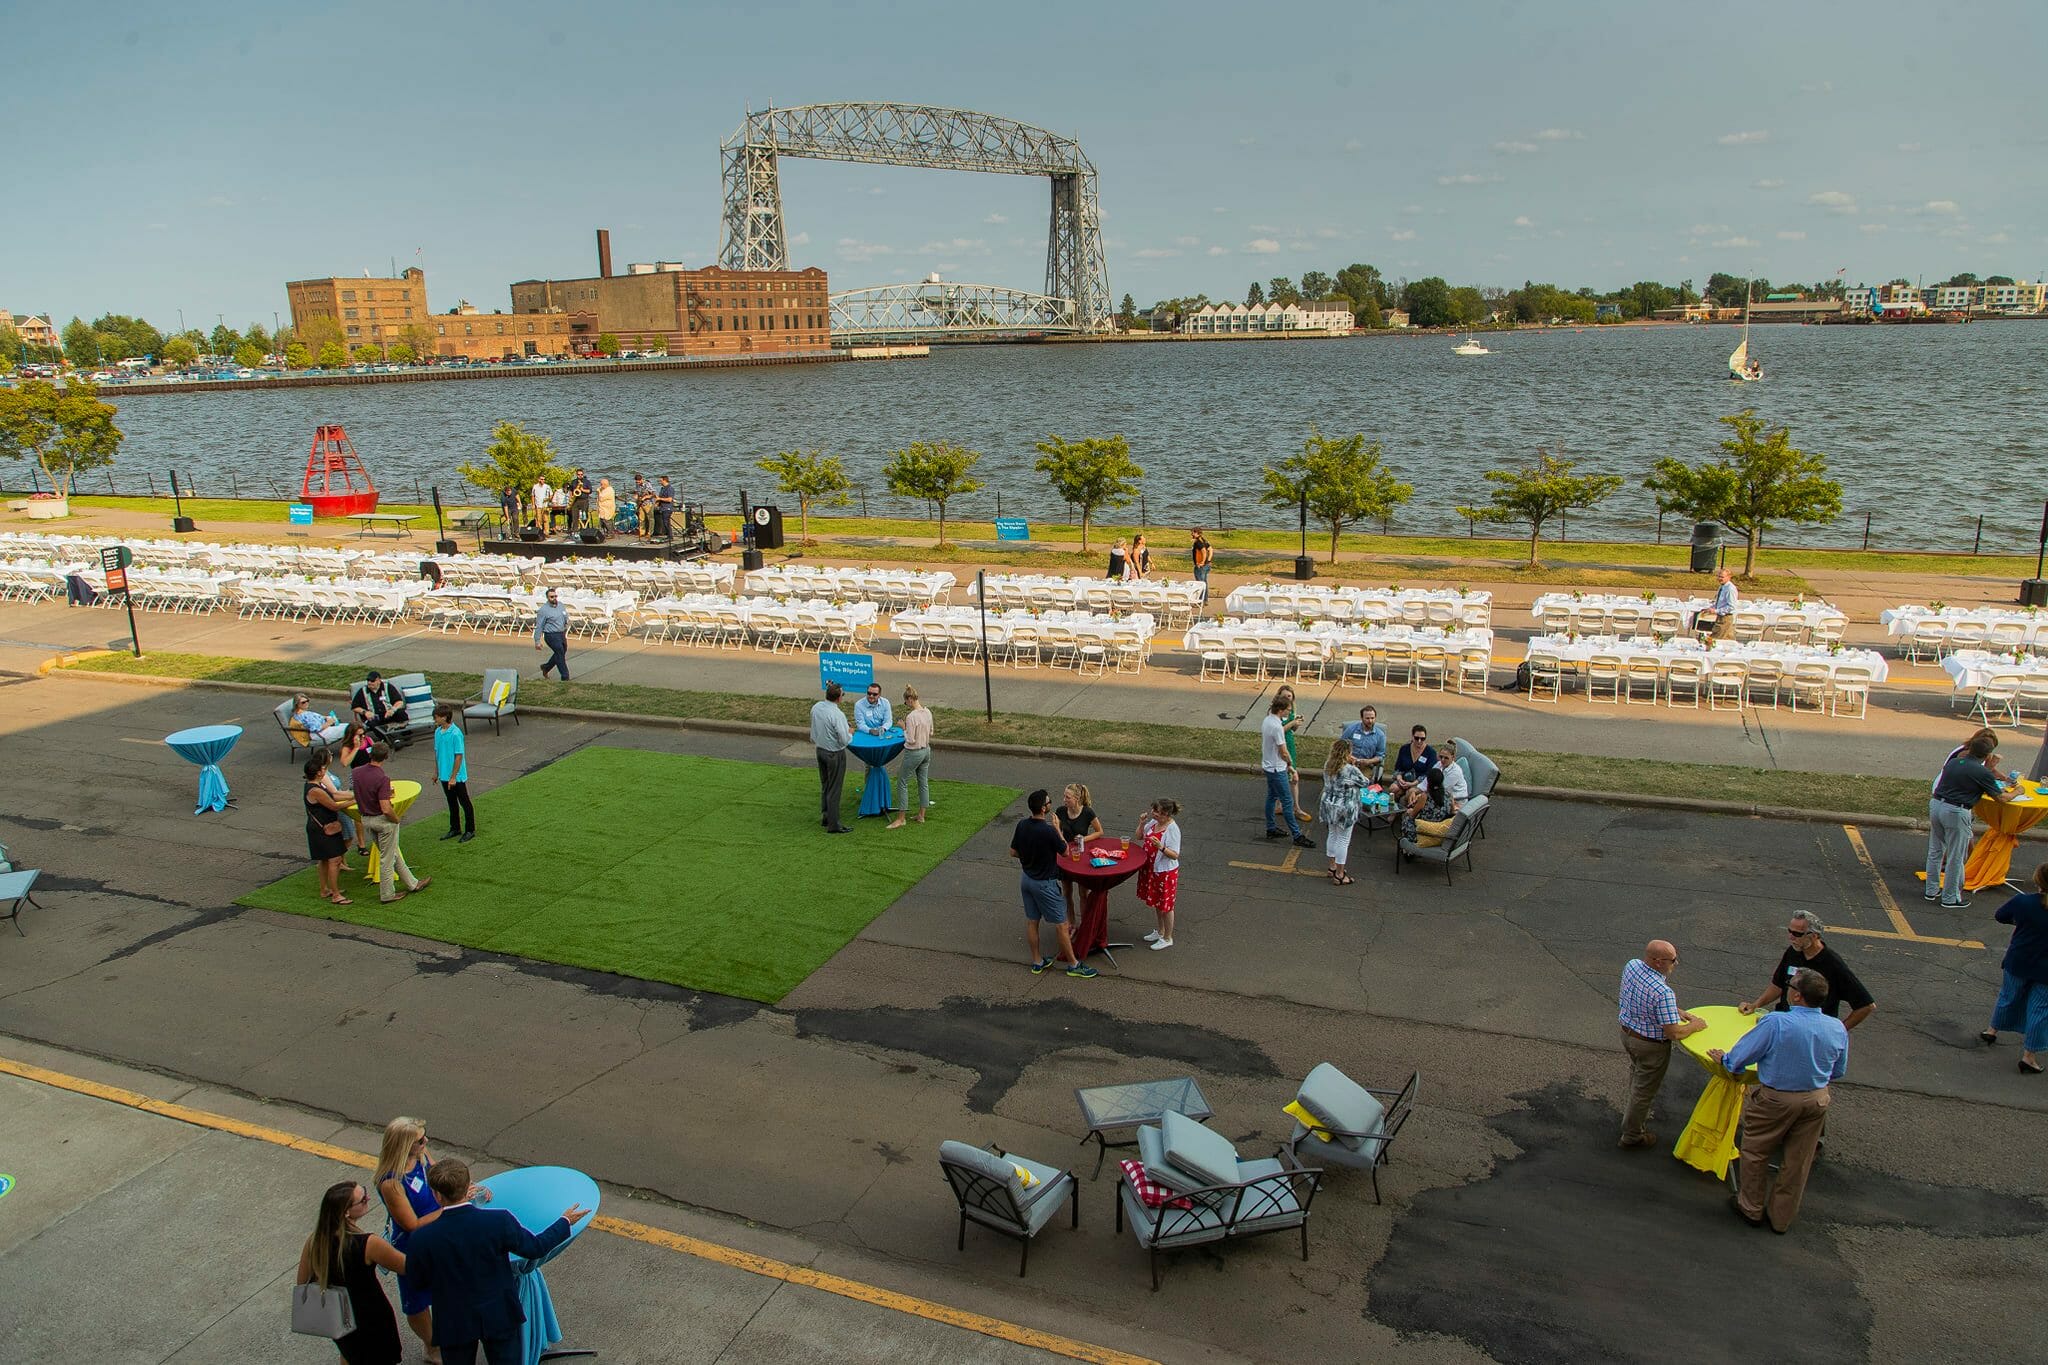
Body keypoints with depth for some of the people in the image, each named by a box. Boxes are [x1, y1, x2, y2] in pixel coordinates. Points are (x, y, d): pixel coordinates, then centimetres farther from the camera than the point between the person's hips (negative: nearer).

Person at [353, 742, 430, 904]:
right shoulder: (382, 778, -27)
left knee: (393, 853, 20)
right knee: (387, 858, 7)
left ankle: (412, 883, 33)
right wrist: (396, 819, -10)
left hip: (366, 819, 8)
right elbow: (386, 809, -29)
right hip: (383, 820, -8)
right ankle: (387, 894, 19)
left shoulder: (357, 773, -4)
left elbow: (359, 795, 11)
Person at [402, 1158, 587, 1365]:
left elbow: (417, 1282, -7)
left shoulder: (422, 1239, -24)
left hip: (453, 1325, 0)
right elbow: (535, 1247, -10)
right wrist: (565, 1222, 6)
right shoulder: (499, 1221, -25)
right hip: (500, 1317, 0)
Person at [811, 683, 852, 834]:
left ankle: (825, 817, 34)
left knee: (824, 786, 21)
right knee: (834, 789, 2)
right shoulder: (837, 715, -26)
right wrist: (850, 733, -2)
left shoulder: (816, 708, -4)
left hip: (820, 750, 7)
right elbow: (845, 740, -22)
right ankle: (833, 825, 10)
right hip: (835, 754, -7)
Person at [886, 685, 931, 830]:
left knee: (902, 783, 4)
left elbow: (910, 740, -20)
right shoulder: (927, 712, 0)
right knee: (923, 783, 16)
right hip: (926, 750, 8)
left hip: (914, 753, -8)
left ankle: (900, 819, 7)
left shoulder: (911, 716, -24)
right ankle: (921, 816, 25)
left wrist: (904, 729, -7)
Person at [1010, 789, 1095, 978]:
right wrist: (1057, 829, -4)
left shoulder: (1022, 825, -6)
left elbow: (1013, 852, 4)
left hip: (1026, 879, 7)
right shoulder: (1048, 831, -27)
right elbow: (1065, 851, -10)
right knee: (1061, 925, 5)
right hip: (1045, 883, -7)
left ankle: (1037, 961, 30)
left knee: (1032, 921, 18)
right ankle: (1073, 964, 16)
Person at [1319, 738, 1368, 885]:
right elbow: (1364, 782, -8)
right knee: (1343, 840, 5)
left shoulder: (1327, 765, -5)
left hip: (1329, 806, 7)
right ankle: (1339, 874, 13)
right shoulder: (1351, 770, -24)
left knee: (1332, 835, 21)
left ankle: (1333, 866, 35)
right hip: (1345, 809, -7)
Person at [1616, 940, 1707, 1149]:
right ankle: (1632, 1135, 31)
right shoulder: (1663, 992, -37)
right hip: (1650, 1046, -8)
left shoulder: (1631, 965, -13)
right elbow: (1674, 1033, -29)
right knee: (1645, 1090, 14)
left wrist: (1675, 1010, 5)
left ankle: (1634, 1114, 56)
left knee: (1636, 1073, 32)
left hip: (1627, 1032, 8)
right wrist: (1695, 1025, -10)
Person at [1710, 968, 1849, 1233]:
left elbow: (1738, 1059, -18)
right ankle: (1781, 1218, 34)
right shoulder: (1838, 1029, -11)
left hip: (1775, 1099, -5)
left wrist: (1723, 1059, 4)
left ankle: (1751, 1209, 33)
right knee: (1798, 1162, 19)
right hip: (1817, 1101, 5)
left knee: (1755, 1154, 17)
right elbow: (1838, 1073, 7)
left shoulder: (1775, 1023, -28)